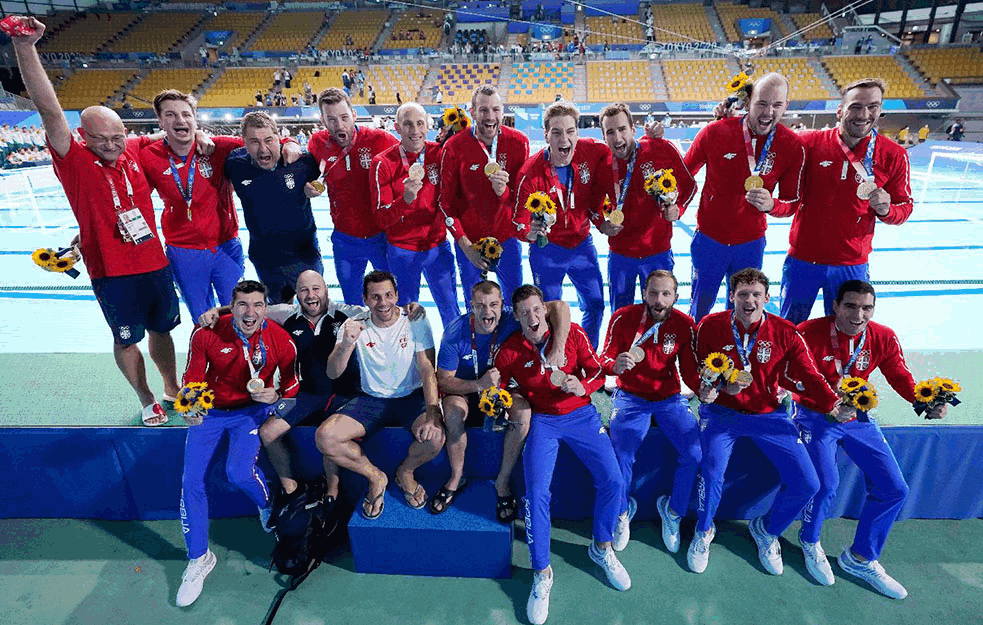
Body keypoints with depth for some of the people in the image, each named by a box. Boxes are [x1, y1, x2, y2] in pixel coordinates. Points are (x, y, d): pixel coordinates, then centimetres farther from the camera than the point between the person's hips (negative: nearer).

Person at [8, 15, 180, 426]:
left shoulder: (134, 151, 1)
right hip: (112, 272, -4)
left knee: (161, 329, 19)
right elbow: (49, 110, -25)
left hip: (154, 263, 4)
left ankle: (172, 389, 39)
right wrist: (24, 47, -35)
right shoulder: (75, 161, -10)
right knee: (127, 339, 10)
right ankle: (146, 401, 31)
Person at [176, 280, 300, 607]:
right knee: (191, 480, -7)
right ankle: (199, 558, 14)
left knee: (239, 472, -22)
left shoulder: (281, 340, -16)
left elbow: (292, 382, -1)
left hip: (252, 410, -2)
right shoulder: (206, 334, -15)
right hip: (211, 410, 2)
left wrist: (276, 394, -22)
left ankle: (268, 506, 16)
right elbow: (193, 377, -2)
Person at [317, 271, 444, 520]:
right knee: (324, 437, -22)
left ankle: (405, 472, 7)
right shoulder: (354, 326, -5)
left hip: (411, 397, -1)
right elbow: (332, 374, -11)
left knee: (434, 436, -31)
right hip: (371, 399, 2)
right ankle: (375, 477, 5)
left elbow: (427, 370, -13)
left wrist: (433, 412, -28)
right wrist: (347, 344, -32)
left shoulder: (415, 322, -8)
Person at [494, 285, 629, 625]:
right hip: (542, 421, -1)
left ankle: (601, 548, 19)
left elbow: (596, 370, 0)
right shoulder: (510, 349, -3)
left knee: (612, 480, -10)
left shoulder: (572, 333, -3)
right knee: (537, 493, -17)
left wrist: (583, 386, -20)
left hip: (580, 414, 1)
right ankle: (542, 574, 3)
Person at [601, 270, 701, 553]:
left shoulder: (684, 324, -7)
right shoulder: (623, 317, -12)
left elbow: (689, 370, -4)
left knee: (695, 453, -18)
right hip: (631, 397, -2)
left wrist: (703, 387, -26)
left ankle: (673, 511, 12)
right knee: (621, 456, -23)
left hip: (669, 398, 2)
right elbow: (605, 359, -12)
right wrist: (616, 364, -36)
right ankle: (623, 511, 11)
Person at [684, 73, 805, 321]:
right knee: (700, 307, 11)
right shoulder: (715, 132, -13)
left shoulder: (792, 146, -9)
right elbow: (684, 173, 3)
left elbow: (793, 200, -2)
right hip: (710, 238, -1)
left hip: (751, 242, 1)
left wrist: (770, 204, -22)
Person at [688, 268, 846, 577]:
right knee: (712, 470, -26)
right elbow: (700, 370, 0)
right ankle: (703, 533, 5)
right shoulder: (710, 326, -7)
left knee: (807, 484, -5)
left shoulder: (784, 332, -5)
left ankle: (767, 529, 26)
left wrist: (833, 404, -19)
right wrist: (709, 389, -21)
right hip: (721, 411, -2)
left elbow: (808, 374, -4)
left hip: (768, 414, 2)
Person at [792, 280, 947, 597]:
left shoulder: (884, 338, -5)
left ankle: (861, 558, 23)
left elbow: (901, 378, 1)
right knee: (826, 484, -20)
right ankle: (810, 542, 13)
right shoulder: (809, 332, -19)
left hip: (857, 417, 6)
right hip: (815, 415, -5)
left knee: (894, 488, 2)